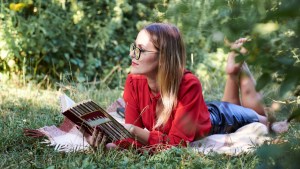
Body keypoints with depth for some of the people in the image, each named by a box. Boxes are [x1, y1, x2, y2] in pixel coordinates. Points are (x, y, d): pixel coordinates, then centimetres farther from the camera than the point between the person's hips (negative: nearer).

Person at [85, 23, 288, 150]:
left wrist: (137, 132, -56)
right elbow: (133, 133, -30)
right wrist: (113, 142, -51)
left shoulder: (189, 84, -45)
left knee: (256, 117, 29)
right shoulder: (134, 82, -31)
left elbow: (178, 141, -43)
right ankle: (233, 72, 42)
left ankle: (238, 68, 36)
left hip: (215, 120, -4)